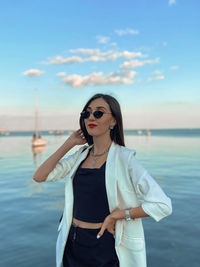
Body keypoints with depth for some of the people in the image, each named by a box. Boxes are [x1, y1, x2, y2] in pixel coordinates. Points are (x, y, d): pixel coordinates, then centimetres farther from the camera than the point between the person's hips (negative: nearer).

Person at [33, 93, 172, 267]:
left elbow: (163, 205, -19)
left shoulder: (124, 158, -15)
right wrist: (69, 143, -5)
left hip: (104, 247, -5)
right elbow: (39, 176, -4)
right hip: (73, 243, 5)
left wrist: (116, 215, -18)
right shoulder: (81, 155, 2)